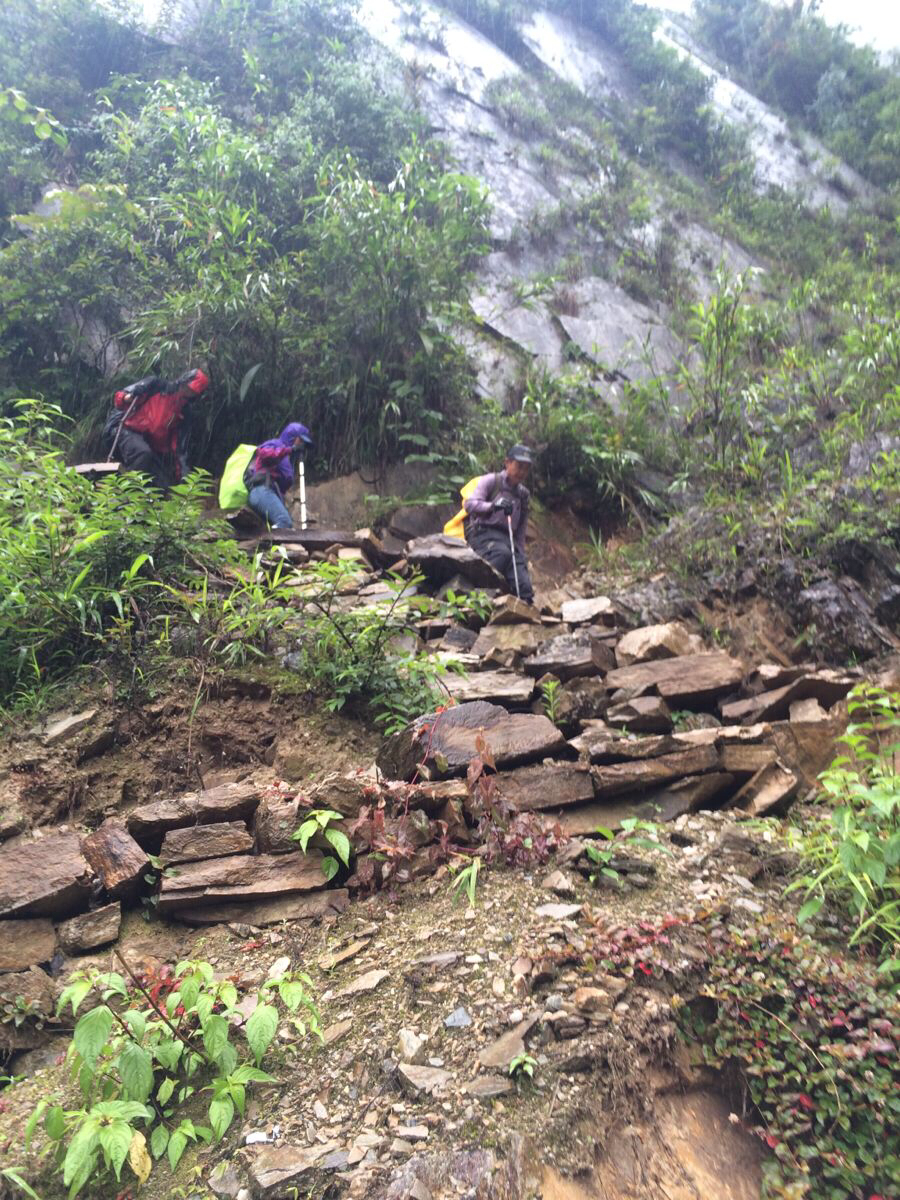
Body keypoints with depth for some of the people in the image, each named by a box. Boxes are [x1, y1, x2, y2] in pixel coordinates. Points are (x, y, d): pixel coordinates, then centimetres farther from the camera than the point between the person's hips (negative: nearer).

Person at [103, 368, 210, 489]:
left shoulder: (184, 414, 11)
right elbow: (121, 397, -4)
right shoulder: (156, 385, -1)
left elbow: (179, 448, 8)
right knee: (143, 454, -36)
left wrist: (184, 475, -1)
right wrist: (124, 398, -28)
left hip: (149, 446, 6)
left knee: (165, 485, -2)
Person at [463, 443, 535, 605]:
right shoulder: (491, 481, 4)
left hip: (508, 539, 5)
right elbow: (470, 504, -12)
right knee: (503, 553, -40)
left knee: (525, 589, -13)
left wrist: (521, 554, 14)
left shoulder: (523, 493, 20)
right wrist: (493, 506, -31)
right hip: (483, 534, -5)